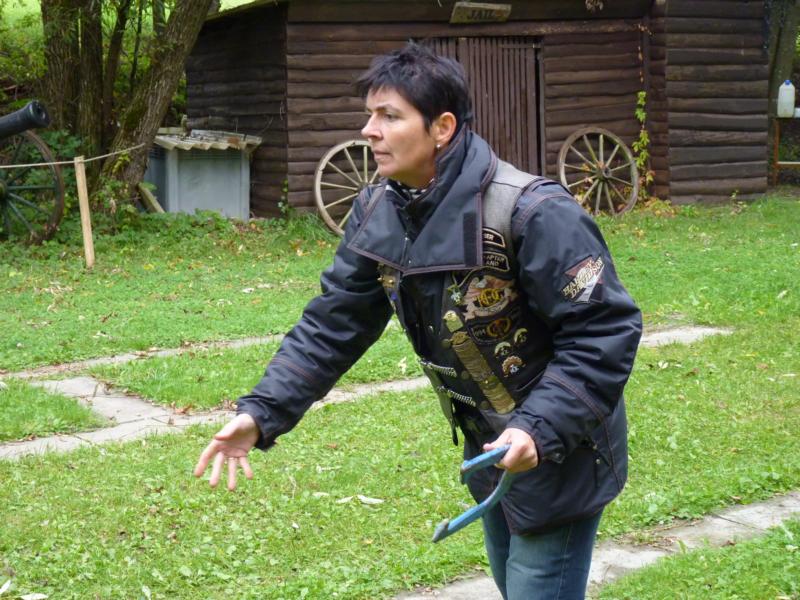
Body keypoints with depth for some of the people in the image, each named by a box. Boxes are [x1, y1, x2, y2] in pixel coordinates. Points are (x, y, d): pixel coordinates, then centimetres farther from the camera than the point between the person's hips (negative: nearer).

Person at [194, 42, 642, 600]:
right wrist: (261, 413, -11)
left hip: (558, 453, -8)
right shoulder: (379, 214, -5)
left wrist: (540, 429, -36)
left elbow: (606, 331, -27)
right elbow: (333, 324, -1)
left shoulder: (532, 213, -28)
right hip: (492, 450, 8)